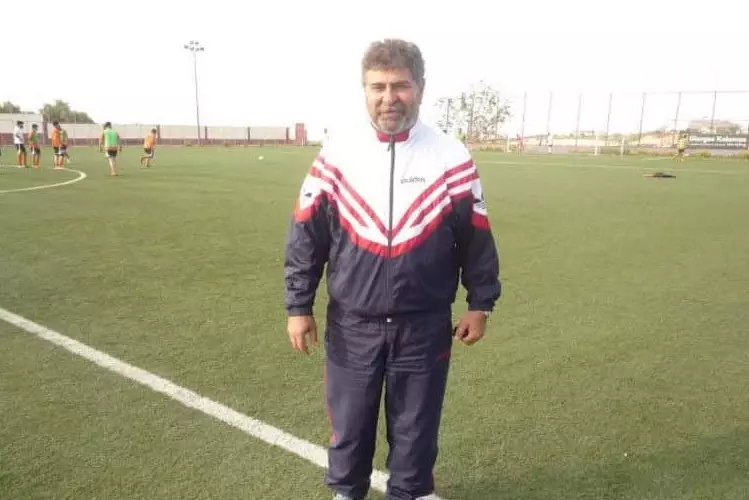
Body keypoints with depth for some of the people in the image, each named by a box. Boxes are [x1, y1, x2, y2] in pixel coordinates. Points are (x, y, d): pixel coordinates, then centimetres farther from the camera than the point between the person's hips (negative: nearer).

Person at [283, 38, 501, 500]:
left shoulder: (452, 157, -5)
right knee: (349, 419, 17)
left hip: (425, 324, 0)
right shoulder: (336, 153, -4)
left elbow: (476, 237, 2)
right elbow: (305, 235, -1)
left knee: (416, 422, 16)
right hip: (351, 323, 1)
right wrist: (299, 305, -1)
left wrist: (480, 303, 4)